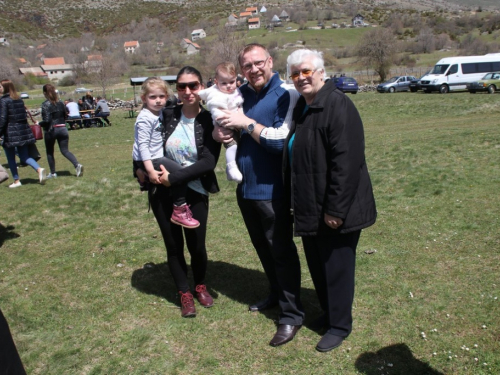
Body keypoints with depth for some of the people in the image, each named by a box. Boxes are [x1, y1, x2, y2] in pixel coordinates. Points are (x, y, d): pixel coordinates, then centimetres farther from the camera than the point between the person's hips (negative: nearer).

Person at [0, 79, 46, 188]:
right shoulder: (19, 100, 11)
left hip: (10, 132, -6)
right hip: (23, 131, 6)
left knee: (11, 158, 7)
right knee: (24, 156, 9)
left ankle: (16, 181, 10)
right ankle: (39, 169, -15)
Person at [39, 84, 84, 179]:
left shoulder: (46, 104, -12)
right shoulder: (60, 103, 5)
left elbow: (47, 120, -17)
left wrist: (39, 123, 0)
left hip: (50, 130, -4)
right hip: (62, 129, 5)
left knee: (49, 152, 12)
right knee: (65, 150, 6)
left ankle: (53, 173, 17)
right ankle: (77, 165, -17)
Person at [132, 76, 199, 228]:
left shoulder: (159, 113, 8)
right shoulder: (145, 118, -18)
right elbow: (143, 145, -24)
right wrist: (150, 170, -28)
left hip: (157, 157, 9)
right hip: (148, 159, -9)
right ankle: (179, 211, -7)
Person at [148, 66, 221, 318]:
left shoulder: (210, 121, -9)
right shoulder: (167, 115, -3)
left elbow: (208, 162, -17)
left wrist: (174, 178, -19)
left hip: (195, 193, -2)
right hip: (163, 192, 2)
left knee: (196, 245, 5)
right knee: (173, 245, 11)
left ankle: (200, 286, 36)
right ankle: (184, 293, 32)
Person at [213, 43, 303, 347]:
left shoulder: (286, 95, -13)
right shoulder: (241, 94, 6)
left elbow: (281, 141, -22)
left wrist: (247, 123, -19)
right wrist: (219, 132, -5)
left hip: (272, 190, -7)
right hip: (245, 186, 7)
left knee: (281, 251, 2)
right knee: (262, 247, 21)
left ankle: (292, 315, 16)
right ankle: (277, 294, 41)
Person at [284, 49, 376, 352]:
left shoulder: (338, 105, -17)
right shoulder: (302, 106, 11)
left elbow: (346, 162, -24)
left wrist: (335, 209, -23)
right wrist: (296, 200, 13)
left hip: (334, 209, -9)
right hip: (309, 208, 9)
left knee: (336, 265, 5)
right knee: (317, 263, 19)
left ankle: (340, 325, 24)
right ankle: (329, 313, 39)